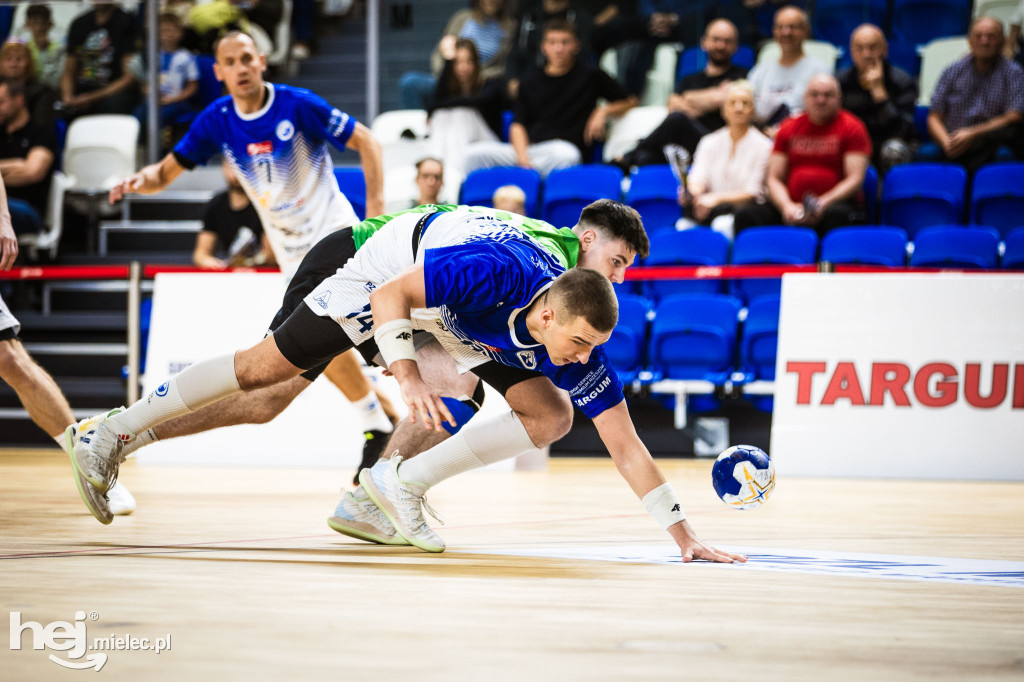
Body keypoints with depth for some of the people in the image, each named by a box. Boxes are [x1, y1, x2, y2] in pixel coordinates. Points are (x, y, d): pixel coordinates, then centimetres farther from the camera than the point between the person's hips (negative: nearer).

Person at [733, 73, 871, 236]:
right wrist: (787, 206, -10)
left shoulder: (851, 128, 6)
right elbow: (774, 179, 13)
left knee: (837, 215, -41)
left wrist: (822, 204, -18)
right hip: (793, 205, 3)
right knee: (746, 216, -23)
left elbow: (855, 180, -2)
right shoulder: (789, 129, 16)